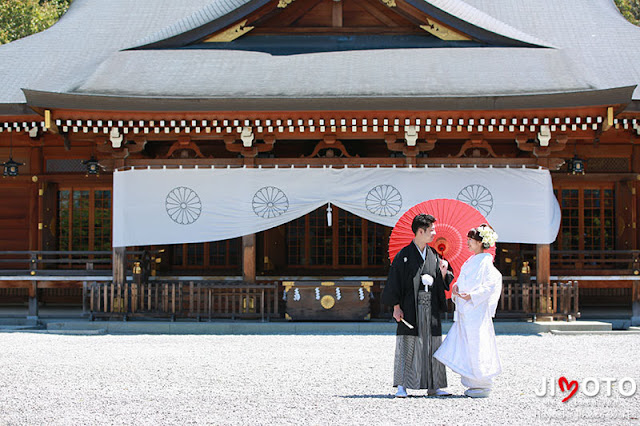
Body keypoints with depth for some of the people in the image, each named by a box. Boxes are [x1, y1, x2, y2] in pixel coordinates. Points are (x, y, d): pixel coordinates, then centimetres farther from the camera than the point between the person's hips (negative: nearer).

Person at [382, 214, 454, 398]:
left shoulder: (433, 255, 13)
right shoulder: (404, 255, -3)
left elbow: (442, 283, 16)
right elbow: (394, 281, -5)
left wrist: (443, 272, -6)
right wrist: (396, 307, -11)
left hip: (431, 307, 5)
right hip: (410, 307, -5)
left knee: (432, 345, 5)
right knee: (407, 345, -7)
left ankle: (433, 386, 10)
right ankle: (402, 386, -5)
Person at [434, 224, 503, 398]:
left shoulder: (485, 262, -9)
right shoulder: (470, 261, 17)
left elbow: (490, 285, -15)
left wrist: (471, 296, -21)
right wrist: (456, 287, 1)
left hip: (477, 311, -9)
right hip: (464, 312, 9)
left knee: (477, 348, -5)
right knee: (465, 349, 7)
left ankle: (483, 386, 2)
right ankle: (474, 384, 13)